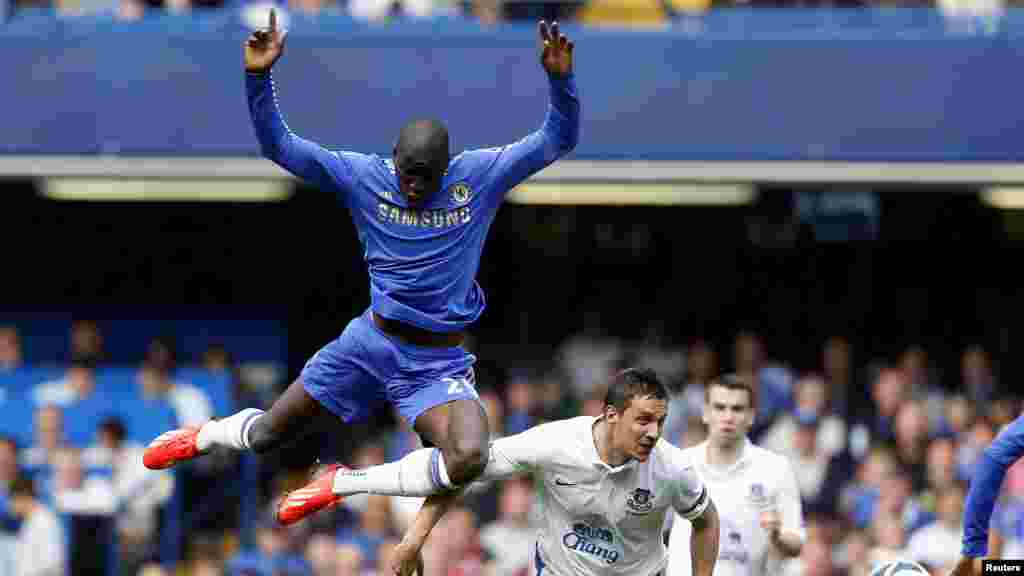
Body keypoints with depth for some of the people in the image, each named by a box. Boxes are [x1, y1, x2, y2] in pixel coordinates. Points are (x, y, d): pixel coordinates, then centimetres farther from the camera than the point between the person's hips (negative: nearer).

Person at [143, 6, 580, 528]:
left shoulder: (481, 174, -7)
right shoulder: (362, 176, -5)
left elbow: (557, 140, -10)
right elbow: (279, 146, -6)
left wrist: (559, 77, -28)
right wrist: (258, 77, -21)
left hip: (438, 364, -1)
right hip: (371, 342, 1)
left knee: (468, 459, -31)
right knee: (265, 435, 11)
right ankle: (204, 436, 50)